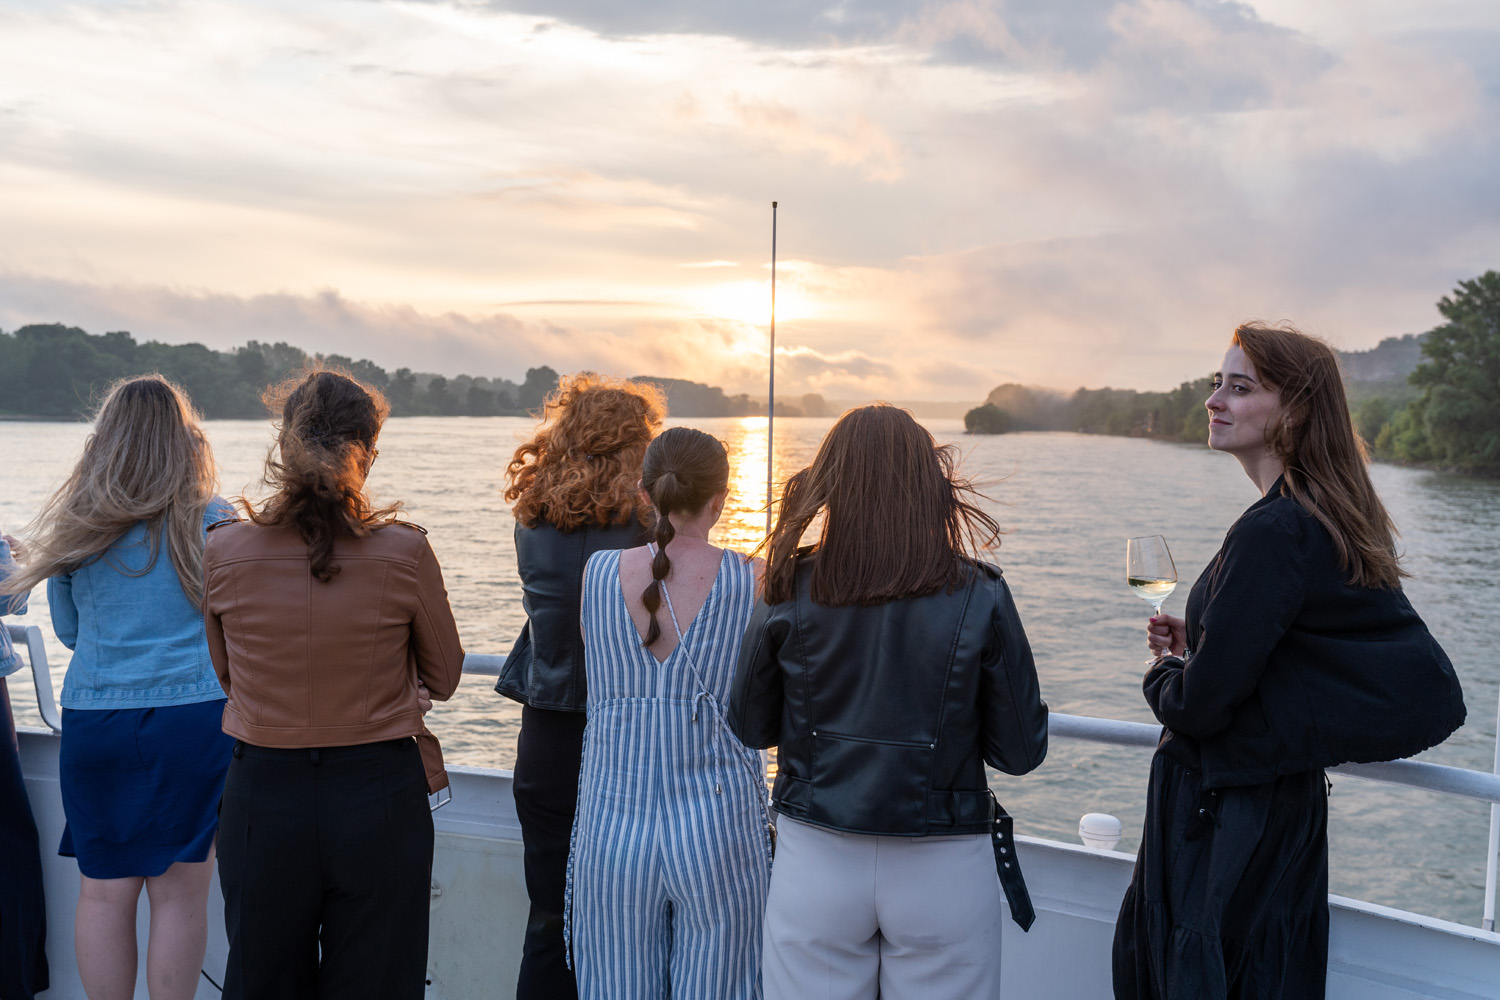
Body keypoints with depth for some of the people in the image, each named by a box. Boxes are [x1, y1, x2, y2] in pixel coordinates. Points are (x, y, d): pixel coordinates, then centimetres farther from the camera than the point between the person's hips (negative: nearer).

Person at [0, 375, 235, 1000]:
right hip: (194, 718, -2)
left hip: (93, 720, 2)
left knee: (103, 894, 10)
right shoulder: (214, 523, -5)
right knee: (179, 892, 5)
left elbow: (68, 632, 14)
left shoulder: (72, 529, 3)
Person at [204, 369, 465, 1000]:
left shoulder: (224, 552, -8)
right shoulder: (403, 552, -15)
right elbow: (443, 679, 0)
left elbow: (228, 674, 9)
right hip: (378, 799, -1)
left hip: (262, 799, 2)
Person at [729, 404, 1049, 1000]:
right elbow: (1020, 753, -4)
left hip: (815, 862, 1)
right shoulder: (980, 598, -9)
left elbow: (750, 728, 5)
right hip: (944, 874, 0)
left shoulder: (791, 592, -7)